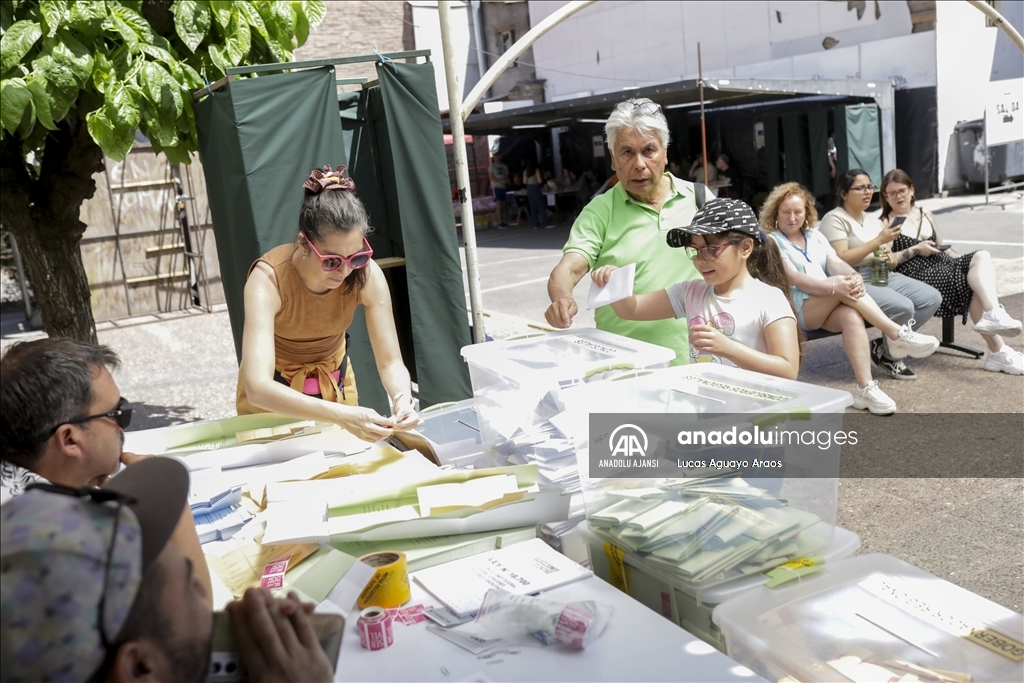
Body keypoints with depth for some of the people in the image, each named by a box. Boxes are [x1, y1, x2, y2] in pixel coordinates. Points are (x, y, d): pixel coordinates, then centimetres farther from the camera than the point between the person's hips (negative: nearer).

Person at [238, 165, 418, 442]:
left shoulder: (367, 274, -25)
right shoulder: (268, 279, -35)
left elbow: (390, 362, -20)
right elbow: (257, 387, -44)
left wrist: (402, 398, -42)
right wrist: (340, 415, -56)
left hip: (335, 384, 3)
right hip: (272, 397, -3)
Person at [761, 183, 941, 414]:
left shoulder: (814, 236, 20)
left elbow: (836, 263, 5)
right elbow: (794, 278, -14)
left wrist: (854, 276, -21)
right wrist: (834, 286, -29)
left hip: (829, 309, 5)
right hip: (796, 309, -5)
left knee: (852, 316, -31)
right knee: (842, 290, -31)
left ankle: (865, 388, -39)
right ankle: (897, 334, -26)